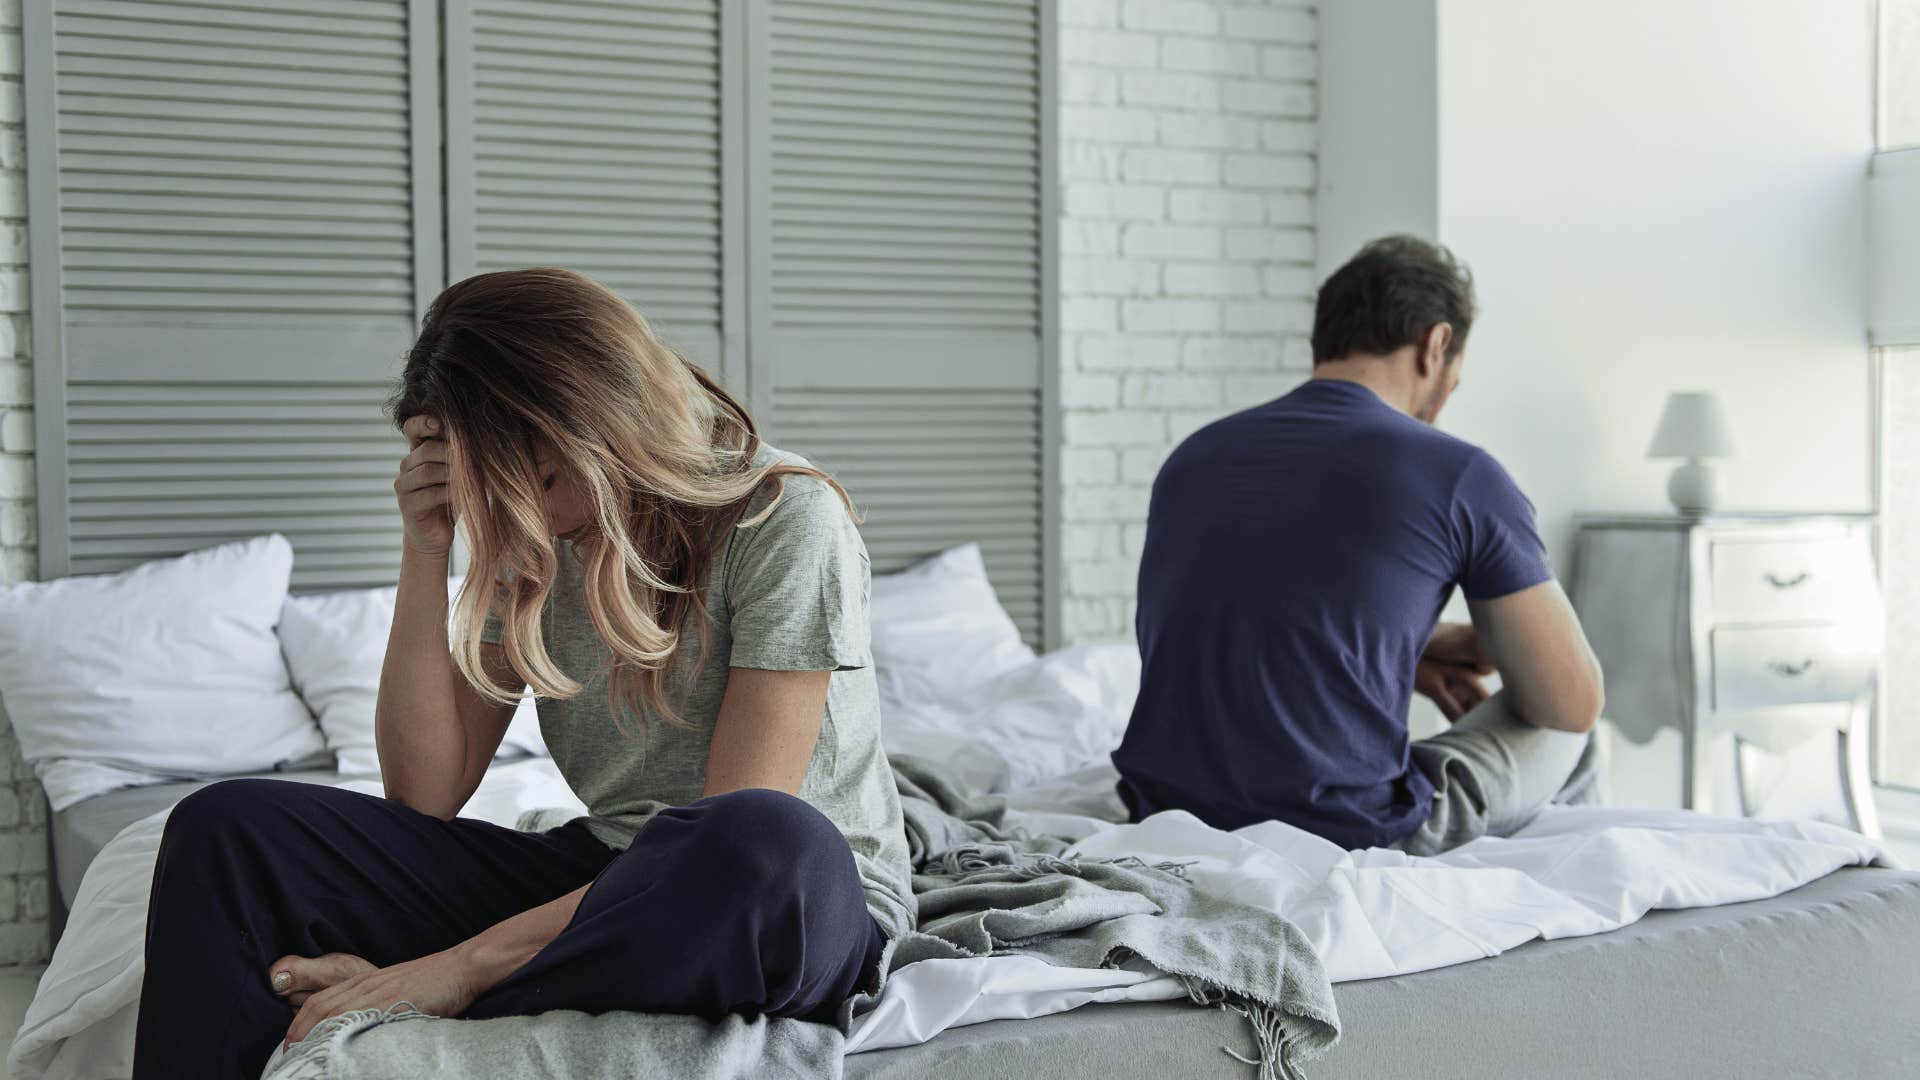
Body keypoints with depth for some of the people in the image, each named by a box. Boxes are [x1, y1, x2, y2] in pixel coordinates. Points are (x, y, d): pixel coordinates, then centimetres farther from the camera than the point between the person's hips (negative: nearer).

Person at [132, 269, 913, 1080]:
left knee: (772, 842, -44)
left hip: (808, 905, -5)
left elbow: (746, 841, -22)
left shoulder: (784, 517, -15)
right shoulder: (533, 540, 5)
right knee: (228, 828, -8)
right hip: (605, 884, 5)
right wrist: (426, 552, -9)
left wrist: (462, 966, -26)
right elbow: (425, 795, 0)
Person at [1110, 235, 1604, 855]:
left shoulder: (1193, 456, 7)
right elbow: (1574, 702, 1)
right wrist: (1490, 643, 23)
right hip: (1352, 843, -6)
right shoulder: (1458, 476, -8)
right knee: (1559, 730, 22)